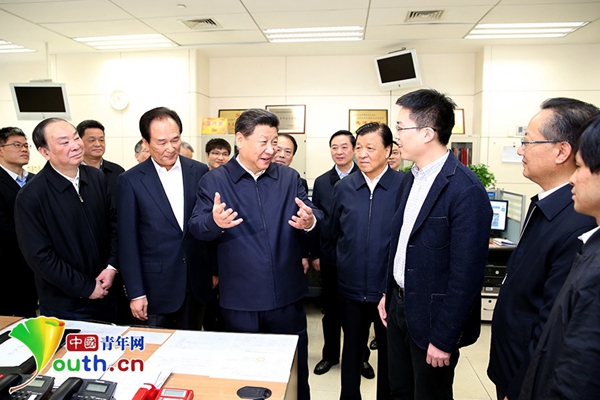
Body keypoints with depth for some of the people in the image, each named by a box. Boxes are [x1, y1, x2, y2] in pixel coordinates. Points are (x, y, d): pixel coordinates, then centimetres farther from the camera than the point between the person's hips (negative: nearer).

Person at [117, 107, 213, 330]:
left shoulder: (199, 172, 0)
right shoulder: (131, 180, -6)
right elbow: (128, 242, -5)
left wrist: (216, 269, 8)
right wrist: (135, 293, -6)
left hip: (197, 283, 2)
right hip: (156, 286, -2)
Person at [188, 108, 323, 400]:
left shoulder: (290, 178, 5)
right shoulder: (214, 181, -3)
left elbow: (316, 217, -2)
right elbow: (195, 227, -9)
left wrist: (310, 221, -26)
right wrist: (214, 221, -32)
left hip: (287, 296, 2)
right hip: (239, 300, -2)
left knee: (295, 371, 19)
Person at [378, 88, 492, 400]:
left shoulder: (466, 191, -23)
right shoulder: (410, 179, 4)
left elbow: (466, 275, -22)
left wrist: (444, 339, -17)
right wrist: (389, 294, 13)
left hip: (431, 318, -7)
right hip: (400, 305, 8)